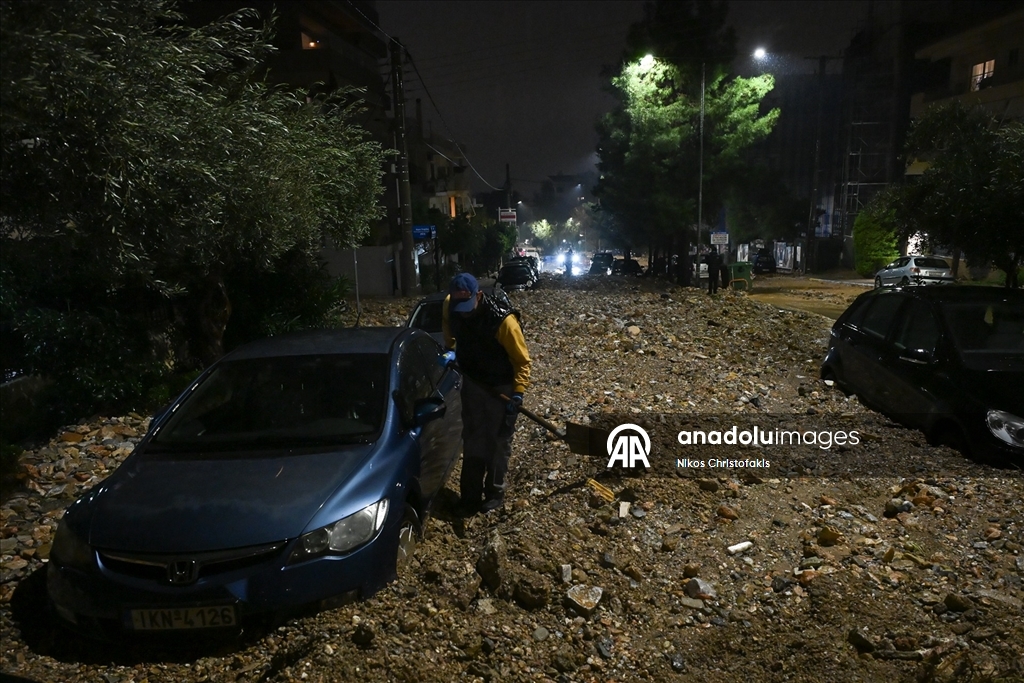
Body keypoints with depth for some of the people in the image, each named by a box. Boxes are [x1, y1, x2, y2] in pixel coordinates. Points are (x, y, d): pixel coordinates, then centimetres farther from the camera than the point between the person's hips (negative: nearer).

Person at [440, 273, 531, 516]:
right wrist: (451, 351, -6)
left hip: (501, 388, -5)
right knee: (471, 441, 13)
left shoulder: (503, 320, -30)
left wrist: (518, 393, -25)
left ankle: (495, 493, 26)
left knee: (498, 441, 9)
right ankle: (470, 495, 25)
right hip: (472, 384, 5)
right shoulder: (450, 307, -14)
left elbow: (522, 361, -20)